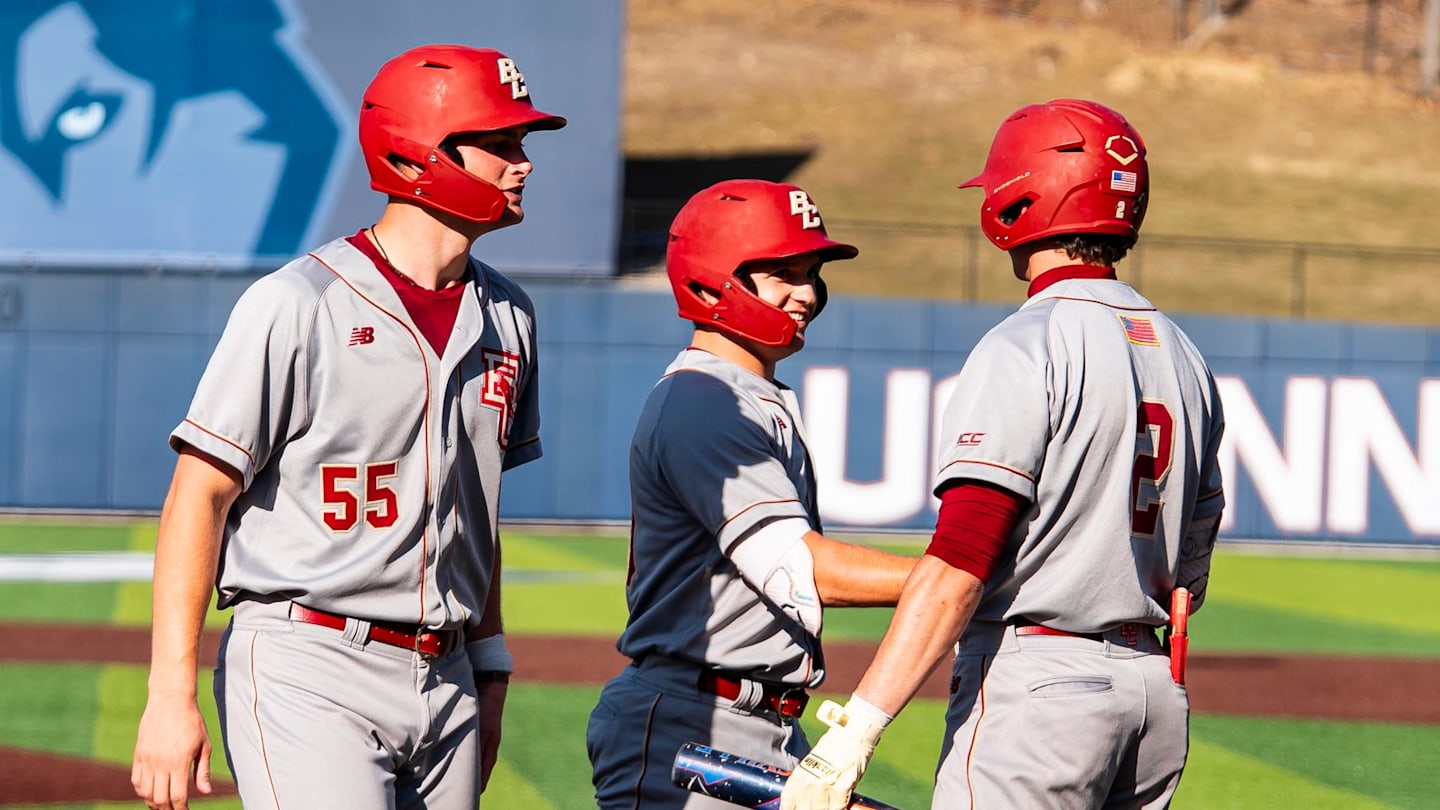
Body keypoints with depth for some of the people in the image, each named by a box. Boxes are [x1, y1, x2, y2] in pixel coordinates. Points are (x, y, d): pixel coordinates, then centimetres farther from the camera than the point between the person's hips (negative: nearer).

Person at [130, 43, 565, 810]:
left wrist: (488, 668, 20)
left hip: (444, 683, 7)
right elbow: (200, 495, -10)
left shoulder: (506, 316, 11)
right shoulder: (298, 305, -10)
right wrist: (170, 696, -16)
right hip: (307, 678, -7)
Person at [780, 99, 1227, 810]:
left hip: (1034, 681, -8)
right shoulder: (1182, 355, 13)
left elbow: (959, 565, -21)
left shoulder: (1026, 348, -12)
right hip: (1158, 688, 8)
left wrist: (855, 731, -24)